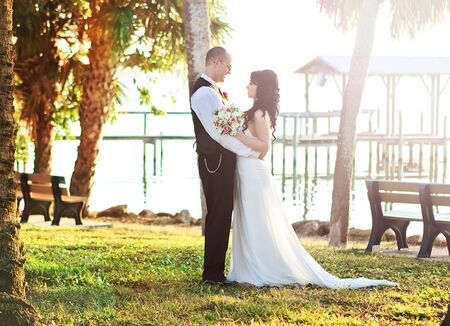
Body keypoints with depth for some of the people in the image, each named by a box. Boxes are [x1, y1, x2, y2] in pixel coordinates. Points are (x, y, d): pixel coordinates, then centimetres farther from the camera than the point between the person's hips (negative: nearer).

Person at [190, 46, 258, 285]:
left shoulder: (213, 90, 17)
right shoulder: (203, 92, -16)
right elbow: (217, 132, -21)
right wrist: (251, 152, -16)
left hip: (222, 160, 10)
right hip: (214, 161, -10)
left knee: (222, 215, 13)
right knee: (218, 215, -5)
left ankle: (216, 271, 20)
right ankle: (212, 274, 1)